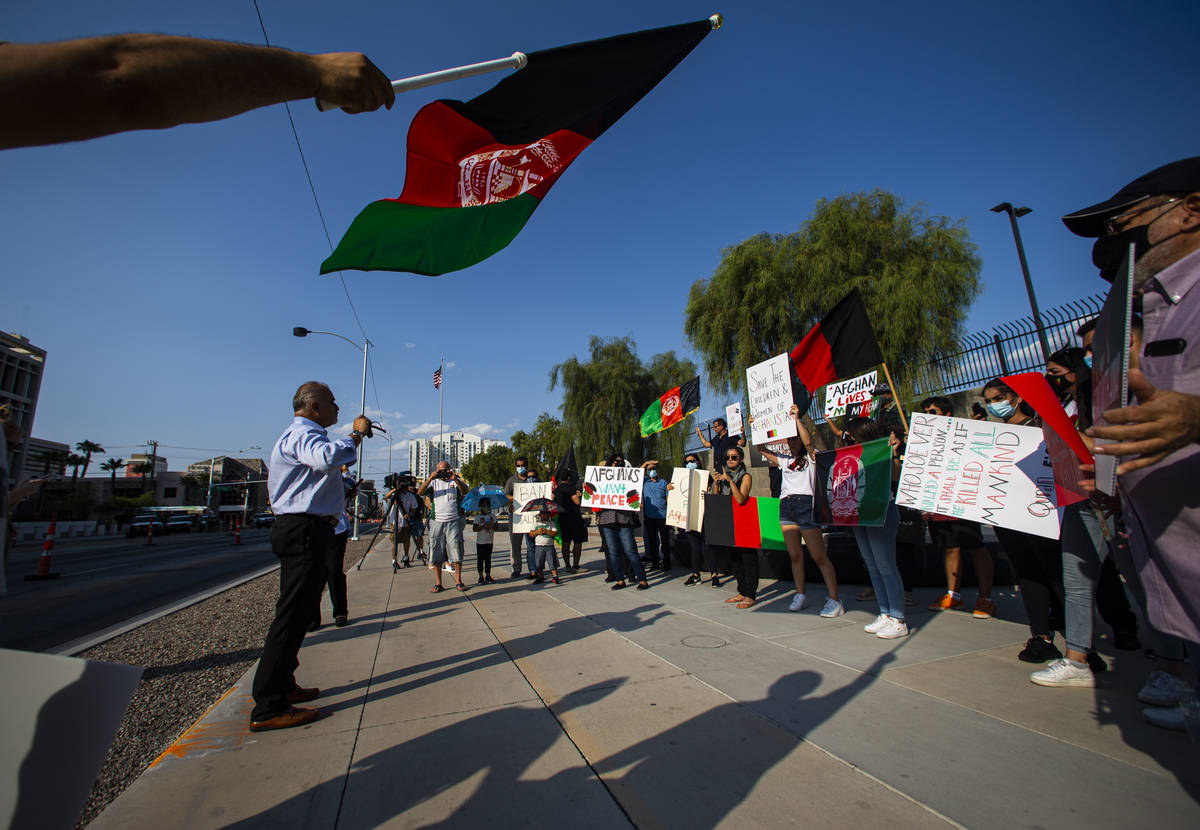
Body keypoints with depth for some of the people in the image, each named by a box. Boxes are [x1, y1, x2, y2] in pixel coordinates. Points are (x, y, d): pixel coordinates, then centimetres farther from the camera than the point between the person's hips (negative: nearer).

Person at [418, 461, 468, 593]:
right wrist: (430, 478, -19)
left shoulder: (456, 480, 8)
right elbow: (420, 492, -6)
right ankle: (438, 583, 11)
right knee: (436, 554, 3)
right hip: (436, 522, 1)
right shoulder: (433, 482, 10)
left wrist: (455, 479, -26)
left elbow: (465, 491, -11)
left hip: (454, 521, -1)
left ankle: (458, 581, 7)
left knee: (456, 552, -1)